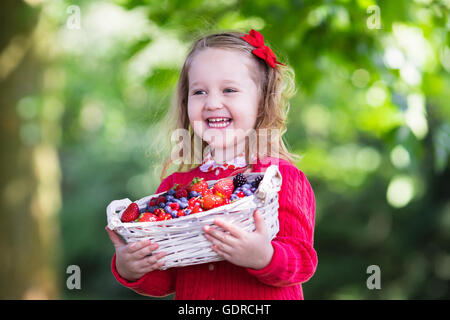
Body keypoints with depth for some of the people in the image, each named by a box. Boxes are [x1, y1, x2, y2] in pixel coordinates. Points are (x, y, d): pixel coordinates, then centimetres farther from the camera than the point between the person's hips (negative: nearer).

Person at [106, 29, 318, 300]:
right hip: (191, 303, 2)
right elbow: (164, 280, 6)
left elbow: (303, 261, -13)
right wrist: (130, 271, -13)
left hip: (265, 304, -2)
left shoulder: (285, 179, -7)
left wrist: (264, 258, -31)